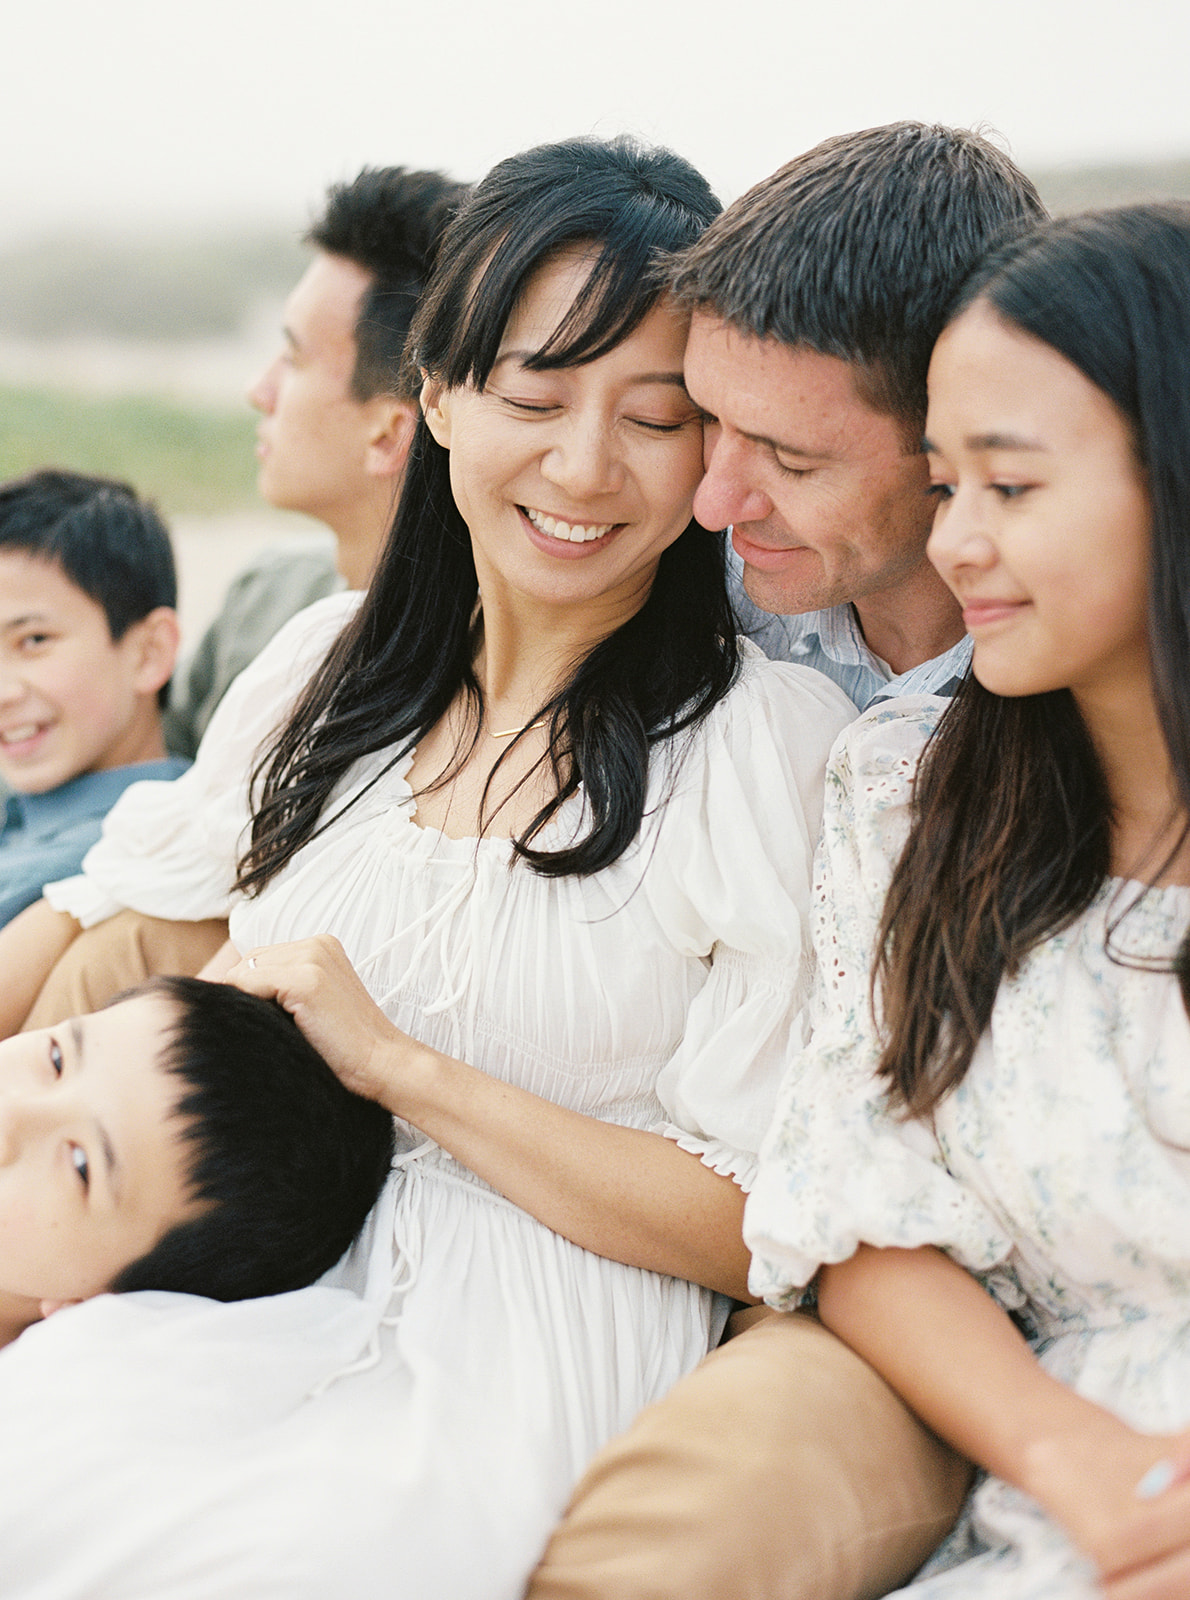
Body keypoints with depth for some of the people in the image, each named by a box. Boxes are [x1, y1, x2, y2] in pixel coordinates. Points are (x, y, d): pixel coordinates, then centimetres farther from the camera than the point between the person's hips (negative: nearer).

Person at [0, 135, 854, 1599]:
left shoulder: (776, 743, -5)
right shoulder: (326, 666, 10)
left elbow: (769, 1229, -8)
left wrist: (398, 1064, -13)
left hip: (531, 1363, -4)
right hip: (248, 1301, 5)